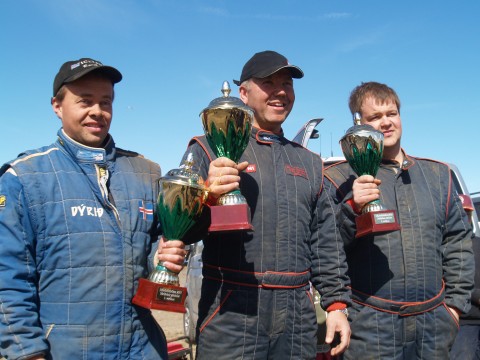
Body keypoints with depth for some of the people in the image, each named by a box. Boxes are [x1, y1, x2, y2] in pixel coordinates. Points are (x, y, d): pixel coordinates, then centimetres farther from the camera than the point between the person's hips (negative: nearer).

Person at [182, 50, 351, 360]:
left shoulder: (309, 162, 14)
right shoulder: (209, 149, 0)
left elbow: (326, 244, 16)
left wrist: (337, 303, 9)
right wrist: (208, 198, -25)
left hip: (298, 317, 5)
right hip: (231, 314, -4)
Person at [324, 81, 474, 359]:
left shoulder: (437, 174, 11)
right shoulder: (339, 179, -3)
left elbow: (458, 241, 13)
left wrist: (456, 302, 8)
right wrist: (352, 208, -23)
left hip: (435, 321, 4)